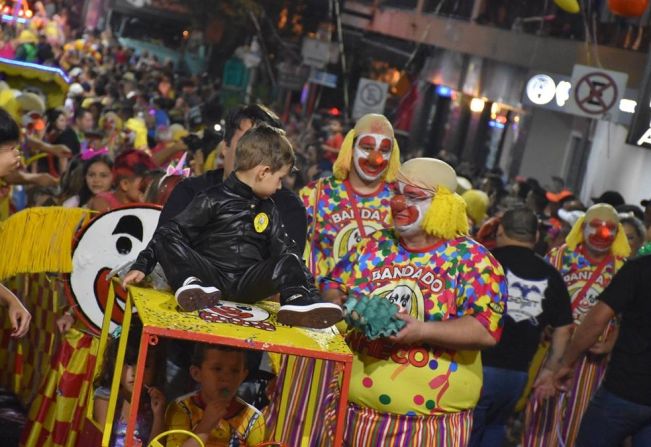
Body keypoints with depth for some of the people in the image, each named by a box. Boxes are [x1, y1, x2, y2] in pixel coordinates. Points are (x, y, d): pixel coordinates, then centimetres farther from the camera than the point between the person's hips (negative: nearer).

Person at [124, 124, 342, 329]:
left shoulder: (268, 209, 17)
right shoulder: (213, 200, 2)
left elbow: (284, 249, 18)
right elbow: (171, 232, 1)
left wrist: (307, 286, 8)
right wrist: (141, 266, -7)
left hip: (248, 283, 3)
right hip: (209, 275, -3)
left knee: (289, 261, -20)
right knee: (166, 238, -22)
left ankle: (298, 302, -42)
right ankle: (192, 283, -39)